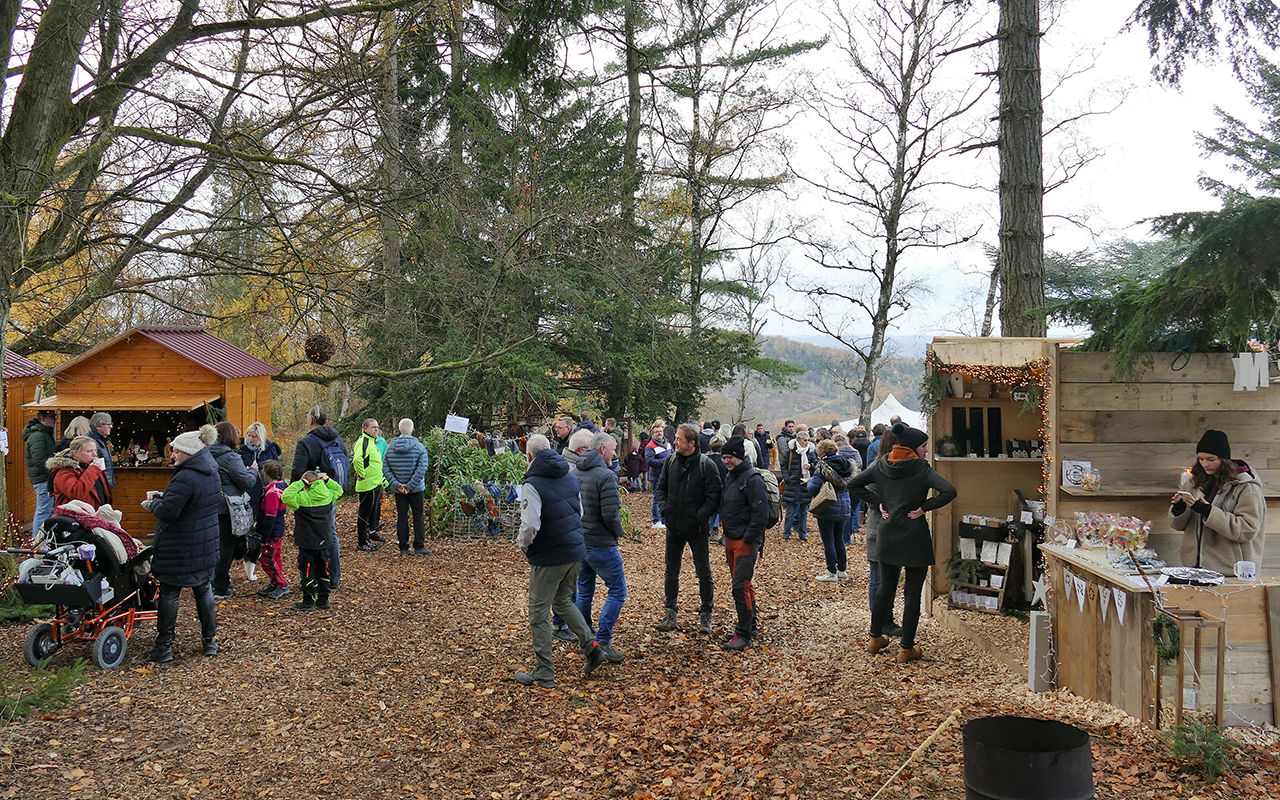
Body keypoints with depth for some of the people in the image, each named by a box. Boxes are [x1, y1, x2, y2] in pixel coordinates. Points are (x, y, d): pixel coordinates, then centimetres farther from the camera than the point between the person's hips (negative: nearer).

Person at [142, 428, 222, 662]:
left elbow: (167, 511, -25)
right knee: (203, 589, 16)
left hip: (179, 549, -8)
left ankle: (164, 647, 7)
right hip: (206, 545, 8)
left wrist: (152, 504, -2)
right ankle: (210, 641, 21)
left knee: (169, 592, 2)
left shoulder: (185, 478, -21)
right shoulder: (212, 475, 7)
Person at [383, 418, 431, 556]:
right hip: (416, 489, -2)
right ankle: (419, 547, 8)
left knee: (401, 517, 8)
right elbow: (422, 469, -16)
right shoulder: (419, 447, -8)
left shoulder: (390, 448, 0)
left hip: (398, 490, 2)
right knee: (418, 517, 7)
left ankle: (403, 548, 10)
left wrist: (396, 484, -8)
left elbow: (385, 469, -4)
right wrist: (410, 485, -14)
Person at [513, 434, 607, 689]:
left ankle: (543, 674, 11)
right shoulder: (569, 477, 6)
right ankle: (591, 647, 17)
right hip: (576, 551, 8)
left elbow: (530, 525, -25)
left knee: (538, 613, 5)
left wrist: (522, 544, -6)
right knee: (563, 601, 26)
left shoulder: (533, 484, -17)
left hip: (549, 557, -7)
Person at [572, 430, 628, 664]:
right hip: (600, 544, -8)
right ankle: (602, 641, -6)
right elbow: (611, 514, -22)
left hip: (576, 542, 8)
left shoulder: (572, 473, 7)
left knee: (584, 591, 19)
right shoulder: (606, 476, -17)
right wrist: (617, 533, -4)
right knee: (617, 591, 2)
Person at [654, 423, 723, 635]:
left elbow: (713, 498, -13)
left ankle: (706, 613, 21)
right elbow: (660, 488, 11)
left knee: (704, 573, 7)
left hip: (698, 529, -4)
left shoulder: (707, 465, -13)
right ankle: (670, 612, 26)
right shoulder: (671, 461, 1)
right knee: (671, 571, 13)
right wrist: (664, 508, -4)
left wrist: (699, 517, -19)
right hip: (674, 527, 4)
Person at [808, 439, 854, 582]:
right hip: (843, 508, 7)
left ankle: (832, 573, 6)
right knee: (839, 538, 18)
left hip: (827, 510, -7)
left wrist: (810, 481, -1)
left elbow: (813, 488, -21)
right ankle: (842, 570, 24)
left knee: (828, 540, 2)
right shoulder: (846, 465, 3)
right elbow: (849, 485, 13)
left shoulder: (823, 467, -17)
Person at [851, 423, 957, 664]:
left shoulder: (882, 465, 3)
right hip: (915, 538, -5)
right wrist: (925, 507, -13)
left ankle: (875, 638, 29)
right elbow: (949, 491, -25)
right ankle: (907, 649, 9)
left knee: (886, 588, 19)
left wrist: (878, 503, 6)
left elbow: (855, 484, 9)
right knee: (912, 593, 4)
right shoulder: (921, 468, -13)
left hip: (888, 535, 5)